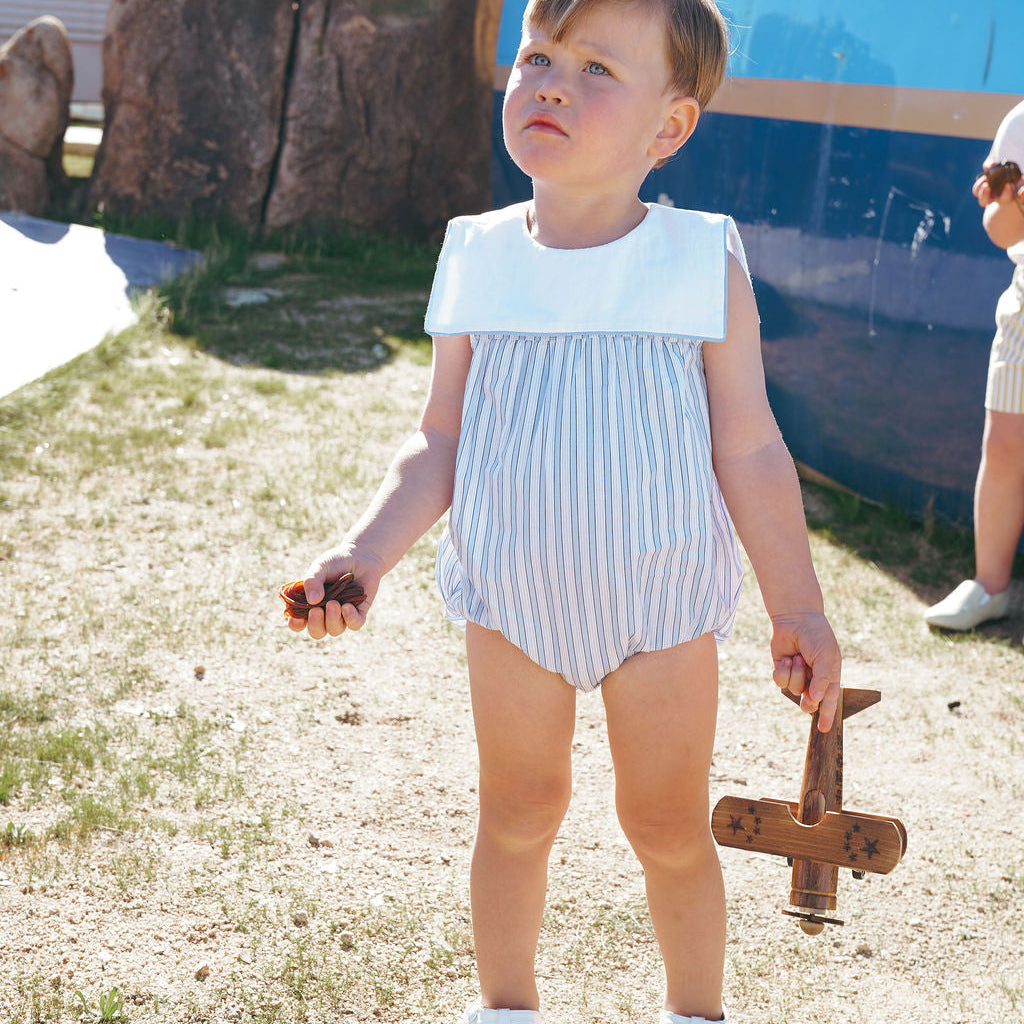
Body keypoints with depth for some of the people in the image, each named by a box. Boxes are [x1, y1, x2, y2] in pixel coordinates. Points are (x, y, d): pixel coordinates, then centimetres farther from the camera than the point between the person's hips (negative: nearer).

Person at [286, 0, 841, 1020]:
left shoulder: (705, 265, -11)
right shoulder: (480, 260, -5)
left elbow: (749, 453, -5)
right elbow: (439, 448, 0)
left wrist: (798, 610, -2)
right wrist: (364, 553, -14)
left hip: (663, 601, -1)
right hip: (510, 597, 2)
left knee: (670, 829, 11)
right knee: (518, 812, 16)